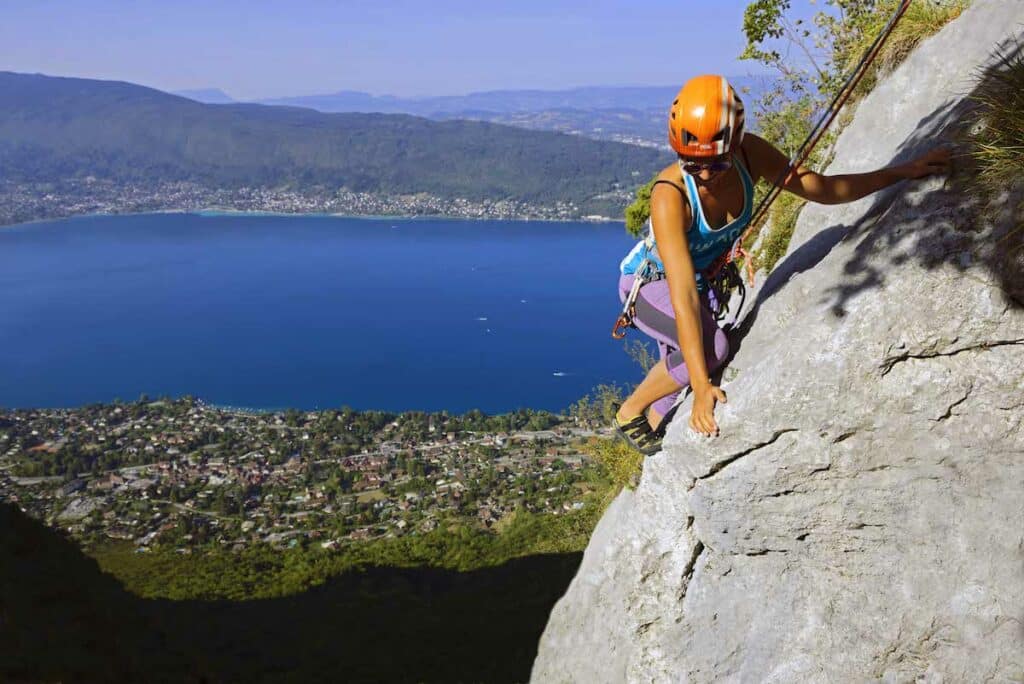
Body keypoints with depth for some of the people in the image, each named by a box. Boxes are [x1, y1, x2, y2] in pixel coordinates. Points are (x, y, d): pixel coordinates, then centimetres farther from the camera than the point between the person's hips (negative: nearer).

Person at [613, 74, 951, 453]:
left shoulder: (749, 154, -21)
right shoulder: (669, 193, -38)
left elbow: (823, 189, -6)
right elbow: (682, 297, -40)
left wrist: (904, 171, -14)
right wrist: (702, 387, -41)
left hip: (704, 277, 6)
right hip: (648, 282, -6)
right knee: (713, 347, -27)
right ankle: (630, 411, -4)